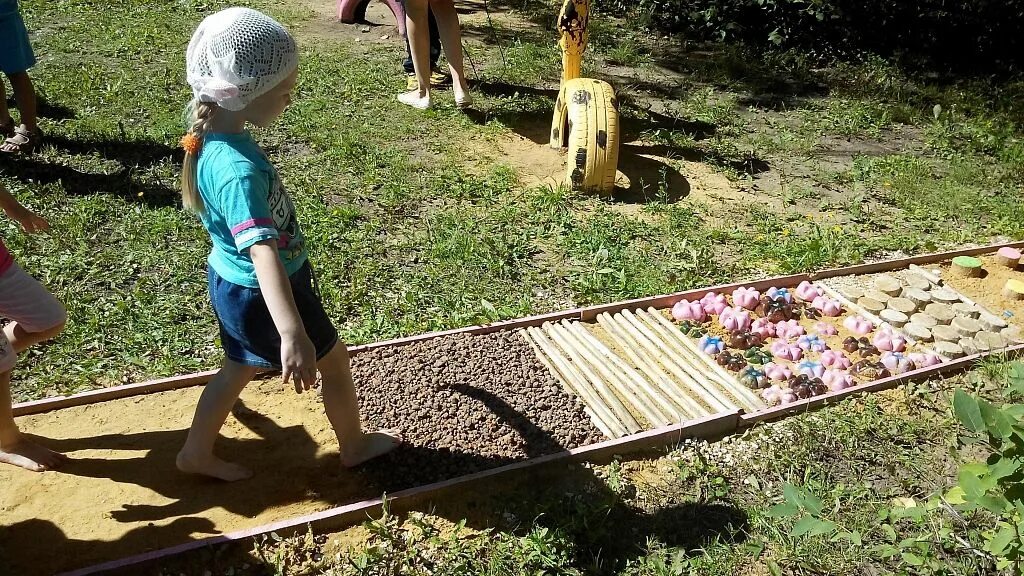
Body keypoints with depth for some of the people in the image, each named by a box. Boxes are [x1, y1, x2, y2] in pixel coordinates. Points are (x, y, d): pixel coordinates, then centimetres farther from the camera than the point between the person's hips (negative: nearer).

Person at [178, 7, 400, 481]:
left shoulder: (215, 136, -6)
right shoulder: (238, 169, -35)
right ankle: (356, 445, 36)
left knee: (239, 369, 26)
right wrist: (293, 334, -53)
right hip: (259, 295, -8)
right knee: (333, 360, 14)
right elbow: (263, 251, -46)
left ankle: (196, 453, 42)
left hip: (235, 285, 9)